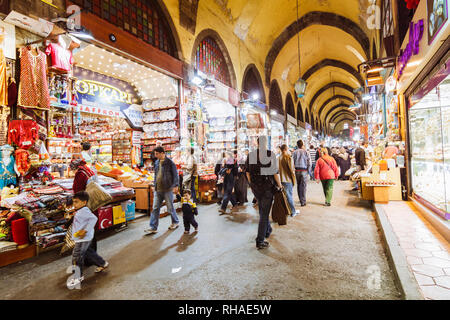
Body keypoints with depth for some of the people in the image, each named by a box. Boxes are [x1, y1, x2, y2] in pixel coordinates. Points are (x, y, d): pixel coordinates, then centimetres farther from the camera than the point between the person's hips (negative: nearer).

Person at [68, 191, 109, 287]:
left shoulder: (84, 211, -20)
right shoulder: (79, 212, 12)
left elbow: (93, 218, -33)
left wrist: (85, 231, -31)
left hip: (83, 239, -10)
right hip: (80, 239, 10)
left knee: (76, 257, -1)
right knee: (88, 253, 21)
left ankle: (79, 277, 14)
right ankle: (102, 264, 35)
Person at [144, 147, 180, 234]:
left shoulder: (169, 162, -10)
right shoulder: (156, 162, 11)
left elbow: (175, 174, -10)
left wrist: (175, 186, -16)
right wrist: (155, 186, 19)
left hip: (167, 189, -6)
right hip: (158, 189, 6)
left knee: (170, 207, 7)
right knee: (155, 208, 4)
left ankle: (175, 222, 29)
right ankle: (153, 228, 10)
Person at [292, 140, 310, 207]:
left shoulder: (295, 152, -1)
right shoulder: (306, 152, -5)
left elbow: (293, 161, -2)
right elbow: (309, 163, -4)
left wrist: (294, 169, 10)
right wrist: (308, 170, 8)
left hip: (297, 170, 2)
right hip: (304, 170, -2)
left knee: (298, 185, 14)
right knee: (303, 186, 1)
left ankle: (301, 199, 23)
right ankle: (303, 201, 1)